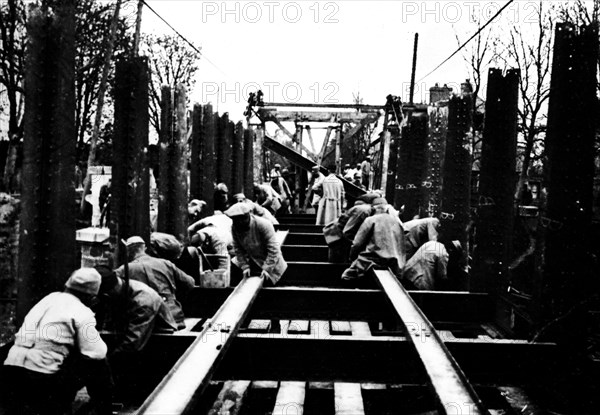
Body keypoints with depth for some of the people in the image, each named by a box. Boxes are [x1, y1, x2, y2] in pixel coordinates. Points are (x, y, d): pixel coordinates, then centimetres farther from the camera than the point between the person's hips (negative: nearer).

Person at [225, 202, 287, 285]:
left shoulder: (264, 225, -30)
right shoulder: (235, 228, -16)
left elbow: (273, 249, -28)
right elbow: (238, 249, -7)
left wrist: (267, 269, -29)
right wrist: (245, 266, -16)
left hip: (269, 260, -4)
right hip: (250, 259, 4)